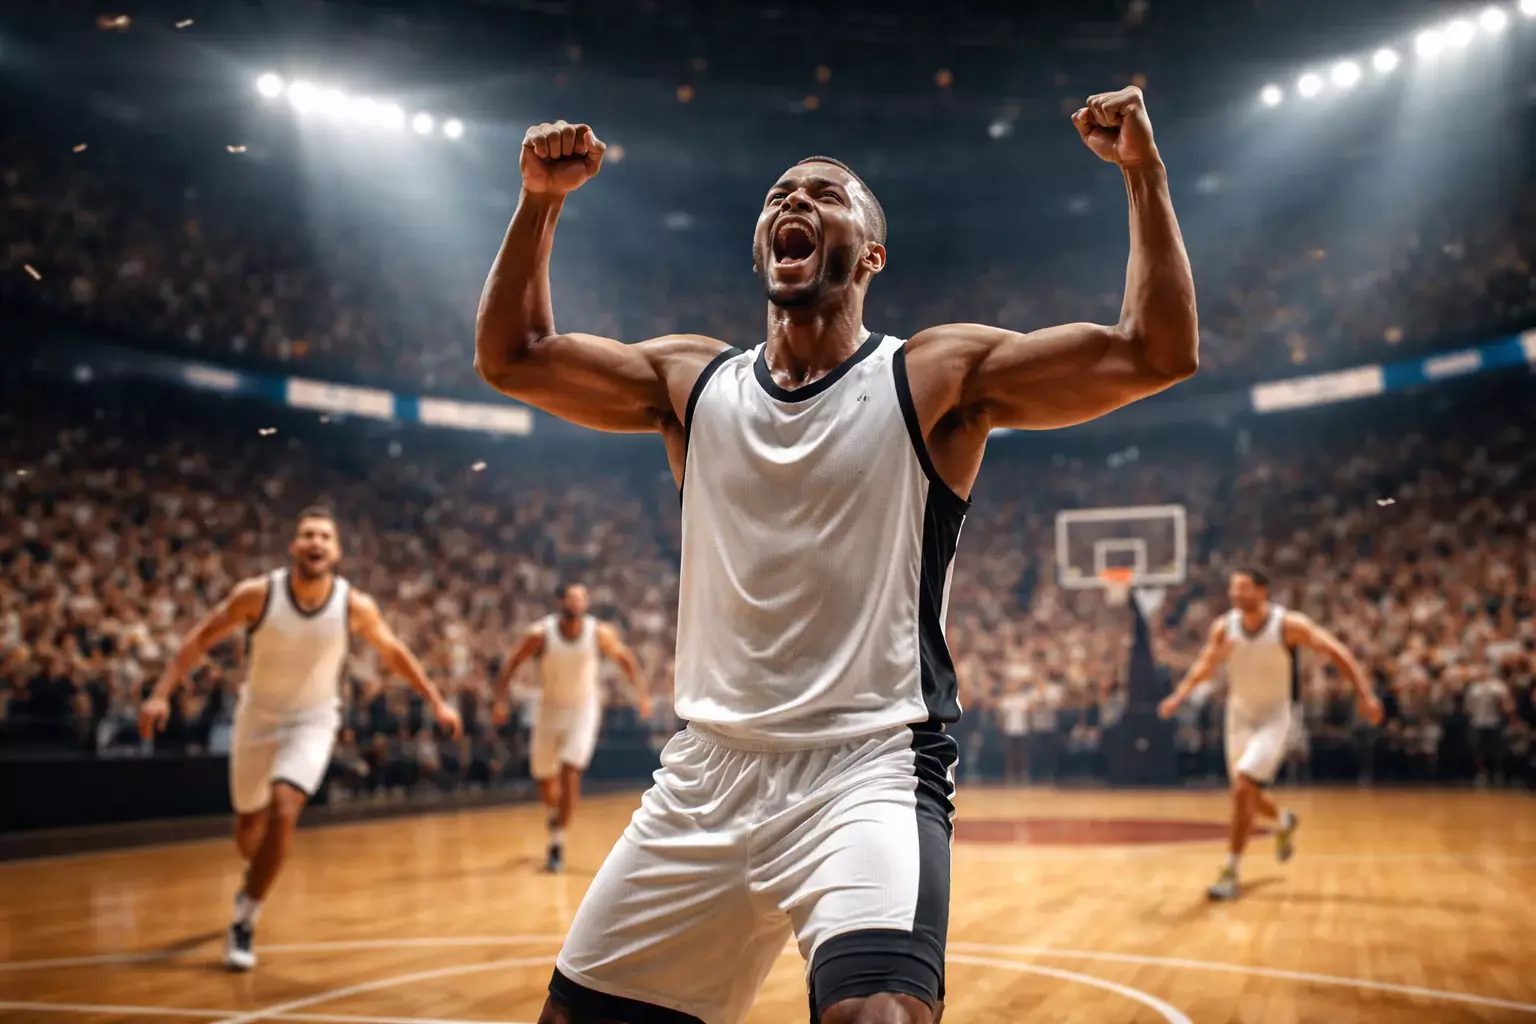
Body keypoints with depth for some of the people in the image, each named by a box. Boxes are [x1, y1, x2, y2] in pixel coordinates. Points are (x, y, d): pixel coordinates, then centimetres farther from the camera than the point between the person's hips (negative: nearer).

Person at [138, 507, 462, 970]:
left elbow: (394, 653, -1)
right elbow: (200, 640, -11)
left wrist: (436, 700, 1)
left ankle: (244, 922, -7)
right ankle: (257, 878, 51)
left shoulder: (355, 606, -18)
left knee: (283, 811, -23)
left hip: (313, 721, -1)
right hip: (258, 716, 1)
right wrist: (161, 694, -21)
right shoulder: (258, 593, -20)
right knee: (249, 827, 14)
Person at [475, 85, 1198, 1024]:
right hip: (704, 777, 5)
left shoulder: (935, 379, -2)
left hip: (871, 771, -4)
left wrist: (1145, 172, -14)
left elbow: (1158, 354, -8)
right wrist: (542, 200, 6)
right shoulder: (693, 382, 10)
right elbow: (512, 356, 16)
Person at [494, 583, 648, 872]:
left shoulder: (599, 633, -16)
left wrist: (641, 693, -5)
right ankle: (553, 815, 46)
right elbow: (512, 663, -8)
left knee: (570, 772, -18)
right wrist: (500, 700, -17)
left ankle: (558, 843, -11)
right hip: (550, 708, 1)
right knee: (544, 778, 11)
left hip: (583, 709, -1)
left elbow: (624, 657, 1)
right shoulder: (541, 634, -19)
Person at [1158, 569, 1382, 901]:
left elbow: (1336, 651, -12)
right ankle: (1284, 822, 50)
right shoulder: (1224, 628, -8)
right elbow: (1206, 664, 10)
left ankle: (1230, 872, -11)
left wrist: (1364, 694, -17)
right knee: (1246, 793, 15)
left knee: (1243, 787, -20)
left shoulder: (1289, 624, -19)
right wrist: (1180, 694, -1)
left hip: (1275, 718, -5)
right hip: (1240, 716, 5)